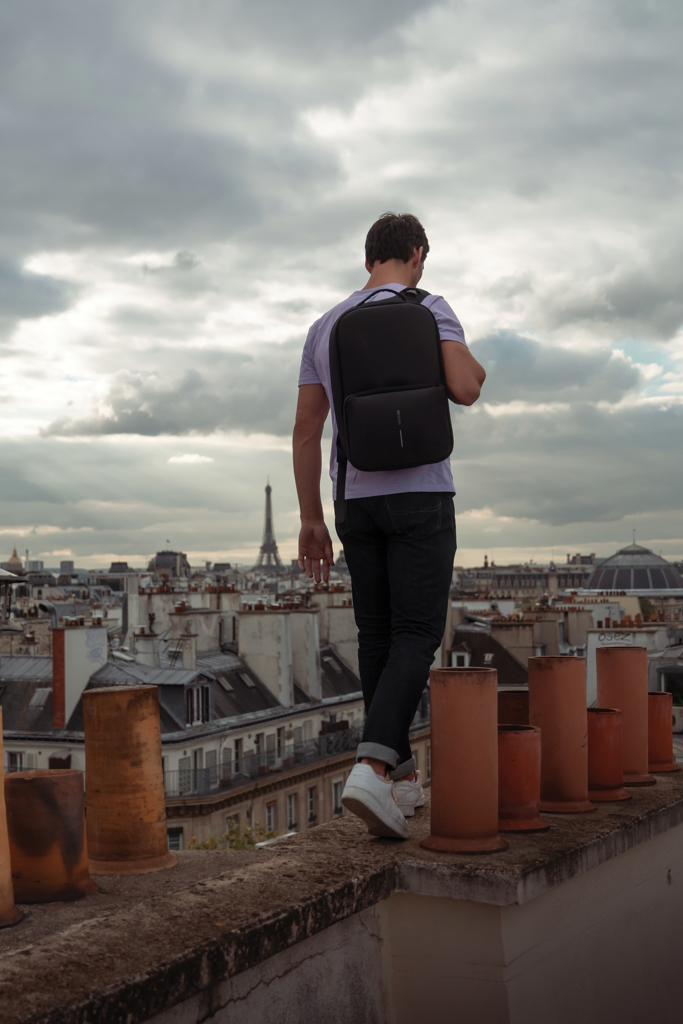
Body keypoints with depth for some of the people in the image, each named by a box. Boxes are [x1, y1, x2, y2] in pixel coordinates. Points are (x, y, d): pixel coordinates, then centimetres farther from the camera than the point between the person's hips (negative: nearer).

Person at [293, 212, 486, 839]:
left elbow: (306, 429, 10)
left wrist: (311, 521, 13)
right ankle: (372, 769, -24)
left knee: (379, 635, 11)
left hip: (356, 500, 5)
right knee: (417, 635, -6)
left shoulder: (327, 327, 13)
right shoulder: (430, 309, -2)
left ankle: (403, 777, 18)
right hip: (421, 493, -5)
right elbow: (464, 389, -18)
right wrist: (477, 369, 8)